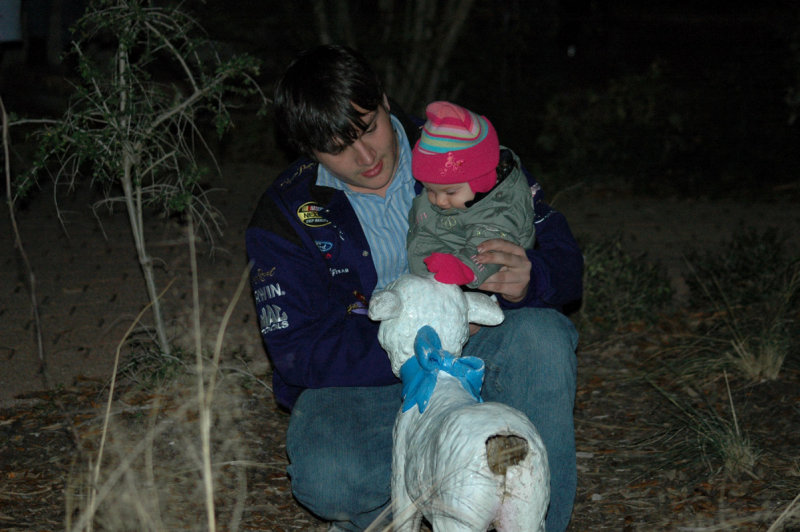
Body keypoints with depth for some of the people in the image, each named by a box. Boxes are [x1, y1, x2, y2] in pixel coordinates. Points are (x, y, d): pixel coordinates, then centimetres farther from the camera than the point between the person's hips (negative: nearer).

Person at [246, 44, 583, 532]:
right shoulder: (287, 214, -6)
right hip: (361, 384, -2)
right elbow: (299, 350, -12)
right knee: (327, 480, -35)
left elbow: (563, 255, -3)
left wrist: (529, 280, -29)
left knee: (543, 333, -31)